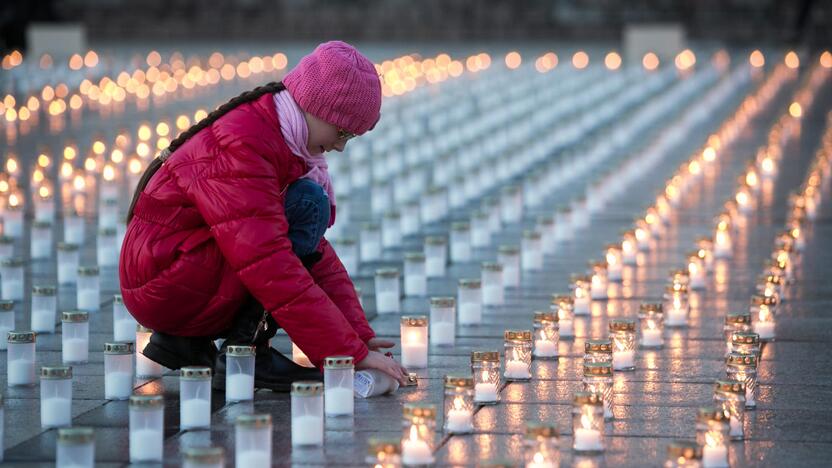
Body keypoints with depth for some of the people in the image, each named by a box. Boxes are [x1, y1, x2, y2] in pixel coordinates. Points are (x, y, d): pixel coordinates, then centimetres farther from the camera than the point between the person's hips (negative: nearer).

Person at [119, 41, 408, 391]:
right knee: (308, 205, -17)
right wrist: (350, 353, -28)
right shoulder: (240, 145, -20)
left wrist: (361, 335, 1)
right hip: (164, 283, -10)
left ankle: (183, 344, 11)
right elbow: (269, 264, -28)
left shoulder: (285, 143, 11)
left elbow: (316, 250, 12)